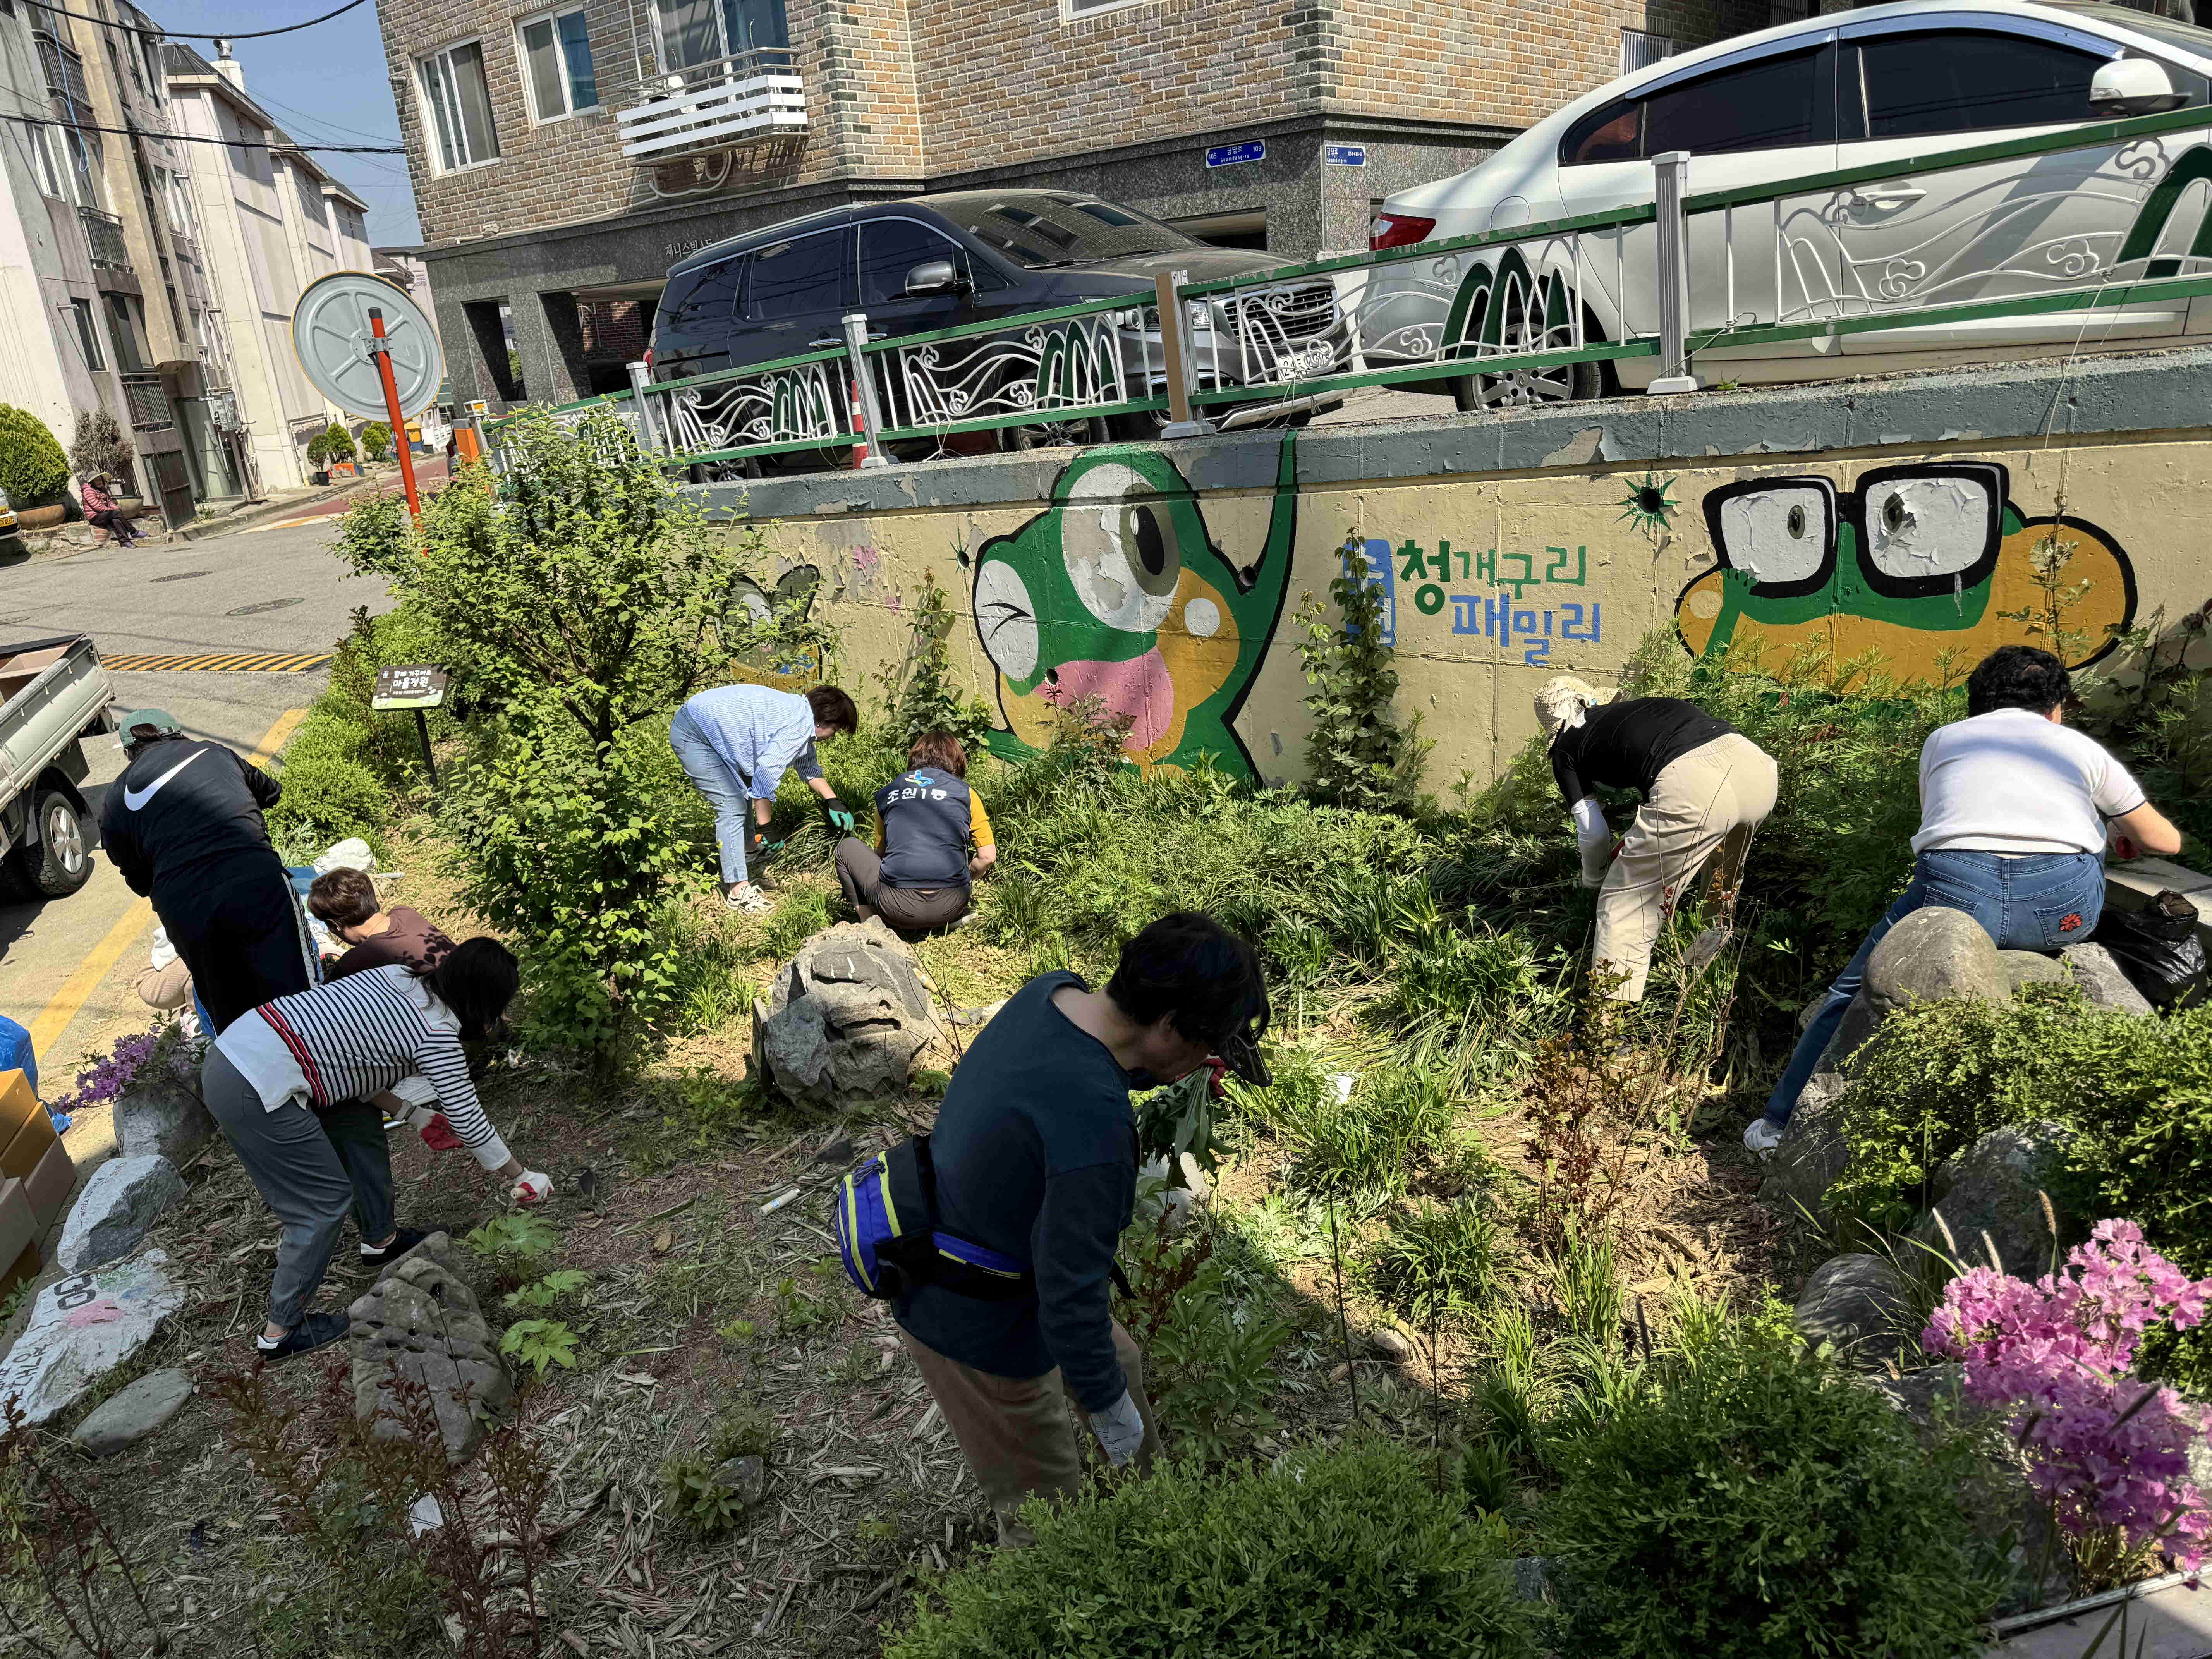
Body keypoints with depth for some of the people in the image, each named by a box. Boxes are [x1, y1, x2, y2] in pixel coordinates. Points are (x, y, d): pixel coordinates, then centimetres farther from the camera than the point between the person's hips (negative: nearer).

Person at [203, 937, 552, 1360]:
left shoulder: (397, 976, 11)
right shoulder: (438, 1036, -10)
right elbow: (469, 1123, -2)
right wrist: (522, 1177, 12)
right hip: (255, 1094, -9)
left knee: (360, 1124, 21)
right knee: (327, 1202, 5)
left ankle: (379, 1238, 38)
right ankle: (282, 1331, 19)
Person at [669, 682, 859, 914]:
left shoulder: (801, 712, 11)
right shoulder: (800, 727, -21)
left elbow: (808, 766, 25)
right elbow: (766, 772, -29)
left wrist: (833, 802, 22)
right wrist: (765, 827, -23)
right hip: (694, 735, -11)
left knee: (741, 800, 17)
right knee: (732, 808, -12)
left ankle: (746, 868, 25)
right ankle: (738, 890, -10)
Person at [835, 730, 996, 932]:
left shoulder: (886, 794, 13)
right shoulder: (966, 794, 7)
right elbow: (988, 857, 5)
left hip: (898, 908, -1)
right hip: (950, 908, 2)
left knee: (848, 847, 24)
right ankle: (957, 918, 15)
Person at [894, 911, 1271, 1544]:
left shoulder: (1052, 991, -12)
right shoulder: (1094, 1124, -38)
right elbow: (1071, 1297, -30)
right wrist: (1110, 1407, -14)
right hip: (980, 1332, -9)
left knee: (1119, 1364, 30)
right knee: (1042, 1503, 16)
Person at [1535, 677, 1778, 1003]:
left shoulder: (1565, 748, 21)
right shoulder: (1631, 708, 36)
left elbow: (1594, 832, 22)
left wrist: (1592, 878, 44)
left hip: (1691, 787, -7)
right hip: (1756, 765, 7)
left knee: (1624, 905, 8)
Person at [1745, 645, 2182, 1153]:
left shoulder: (1942, 740, 28)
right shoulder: (2081, 747, 27)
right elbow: (2166, 841, 36)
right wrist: (2124, 843, 59)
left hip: (1956, 894, -1)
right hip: (2065, 906, 1)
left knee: (1857, 990, 19)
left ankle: (1787, 1123, 20)